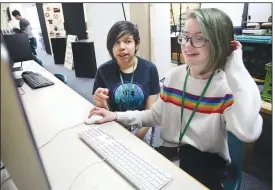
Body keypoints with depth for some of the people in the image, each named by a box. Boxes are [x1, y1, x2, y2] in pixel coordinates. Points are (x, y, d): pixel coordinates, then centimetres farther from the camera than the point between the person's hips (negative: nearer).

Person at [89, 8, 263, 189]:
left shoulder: (230, 86, -15)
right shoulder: (174, 75, -1)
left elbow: (248, 133, -35)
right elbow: (155, 116, 8)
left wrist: (236, 66, -28)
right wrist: (117, 116, -4)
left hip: (208, 162, -3)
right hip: (169, 152, 4)